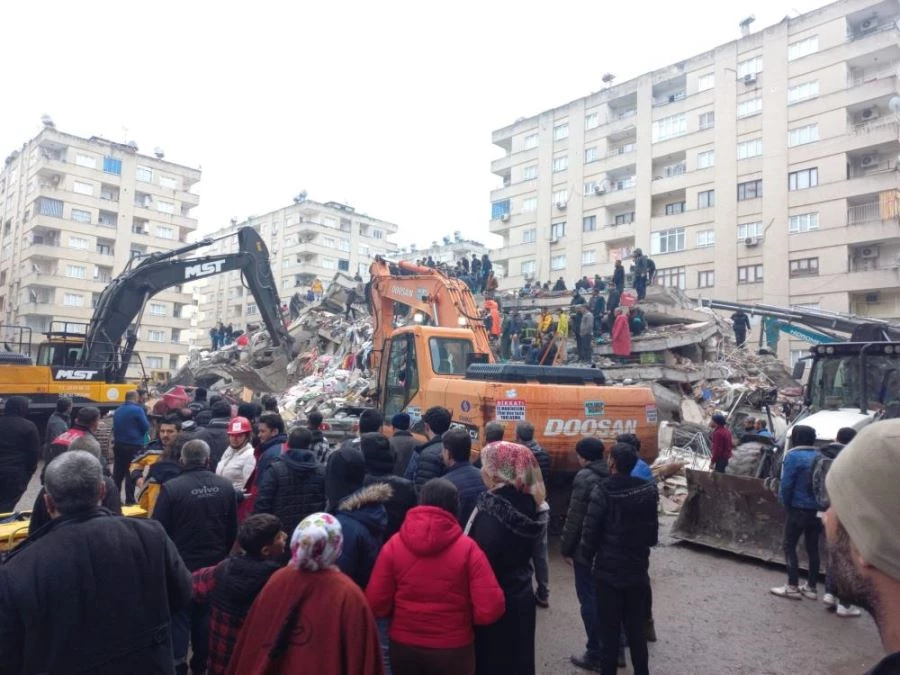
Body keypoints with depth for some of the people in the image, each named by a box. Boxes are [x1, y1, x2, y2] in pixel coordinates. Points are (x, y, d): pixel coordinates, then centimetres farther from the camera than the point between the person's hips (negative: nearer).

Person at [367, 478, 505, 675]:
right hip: (453, 650, -1)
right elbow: (490, 610, -19)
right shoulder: (467, 548, -15)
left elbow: (376, 605, -9)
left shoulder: (394, 545, -10)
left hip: (403, 647, 2)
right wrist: (463, 615, 2)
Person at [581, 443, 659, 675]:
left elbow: (591, 531, -15)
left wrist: (588, 556, 2)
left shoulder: (603, 492, -18)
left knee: (609, 628, 8)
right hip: (638, 569, 5)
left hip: (609, 570, -4)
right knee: (637, 628, 18)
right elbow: (653, 529, 4)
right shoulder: (648, 490, -3)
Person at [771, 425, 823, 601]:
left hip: (799, 509, -6)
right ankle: (811, 587, 21)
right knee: (812, 548, 14)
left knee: (790, 547, 3)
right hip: (817, 510, 6)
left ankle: (792, 587, 3)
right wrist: (819, 502, 10)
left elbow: (787, 484, -15)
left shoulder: (793, 456, -12)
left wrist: (786, 504, -1)